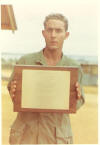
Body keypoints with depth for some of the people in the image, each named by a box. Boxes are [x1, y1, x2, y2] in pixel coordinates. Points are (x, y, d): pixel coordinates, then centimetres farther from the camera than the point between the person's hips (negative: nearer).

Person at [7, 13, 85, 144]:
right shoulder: (25, 61, -4)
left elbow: (76, 104, 7)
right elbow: (13, 91, 10)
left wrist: (77, 97, -15)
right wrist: (13, 93, -13)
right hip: (25, 134, 0)